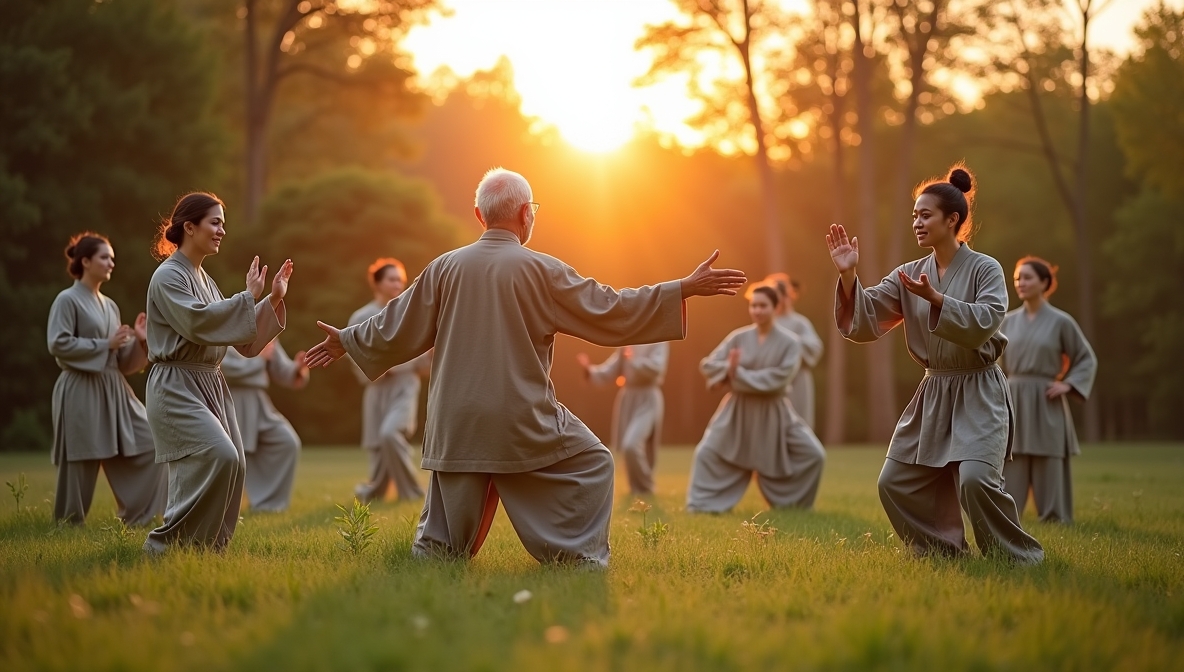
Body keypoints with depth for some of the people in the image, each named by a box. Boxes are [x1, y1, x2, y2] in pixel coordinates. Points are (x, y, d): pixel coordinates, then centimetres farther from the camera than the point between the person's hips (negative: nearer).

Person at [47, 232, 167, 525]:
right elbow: (58, 344, -16)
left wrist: (138, 340, -1)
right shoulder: (67, 300, -5)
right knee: (81, 463, -2)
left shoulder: (109, 306, 17)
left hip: (115, 391, 7)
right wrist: (105, 344, -13)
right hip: (81, 392, -7)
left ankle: (136, 517, 9)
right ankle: (68, 525, 13)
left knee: (149, 446, 1)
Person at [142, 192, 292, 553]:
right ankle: (165, 543, -12)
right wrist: (248, 297, -17)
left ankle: (205, 545, 11)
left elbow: (243, 338, 17)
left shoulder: (203, 278, 17)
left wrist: (273, 300, 6)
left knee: (233, 465, 1)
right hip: (177, 385, -9)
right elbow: (196, 321, -24)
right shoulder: (168, 276, -8)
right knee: (219, 457, -22)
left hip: (211, 385, 9)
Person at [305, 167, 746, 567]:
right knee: (592, 465, 10)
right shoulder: (540, 270, -8)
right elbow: (610, 311, -5)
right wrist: (687, 289, 1)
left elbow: (398, 326, 10)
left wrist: (346, 341, 29)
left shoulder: (444, 269, 3)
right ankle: (581, 559, 3)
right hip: (522, 423, -4)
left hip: (455, 424, 4)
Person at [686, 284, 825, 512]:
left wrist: (738, 375, -22)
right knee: (708, 453, -6)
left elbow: (779, 378, -21)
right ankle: (703, 504, 7)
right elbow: (708, 364, -3)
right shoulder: (739, 337, -1)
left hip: (773, 414, -1)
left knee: (812, 455, -8)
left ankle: (794, 504, 12)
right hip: (738, 411, 2)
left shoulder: (789, 342, -9)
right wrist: (729, 368, -25)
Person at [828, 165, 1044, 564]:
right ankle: (944, 551, 23)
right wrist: (848, 276, -17)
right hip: (933, 393, 6)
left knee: (975, 480, -23)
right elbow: (864, 321, -2)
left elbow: (983, 324, -23)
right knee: (895, 485, 5)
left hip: (978, 395, -6)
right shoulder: (910, 275, 5)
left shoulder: (985, 270, -8)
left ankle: (1018, 558, -3)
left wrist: (936, 299, -33)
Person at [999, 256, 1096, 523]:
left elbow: (1087, 359, 6)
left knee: (1048, 468, -2)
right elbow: (997, 364, 17)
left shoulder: (1061, 321, -2)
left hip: (1045, 403, -3)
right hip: (1012, 401, 3)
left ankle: (1054, 519, 6)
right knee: (1009, 466, 2)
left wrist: (1068, 384, -6)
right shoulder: (1008, 321, 8)